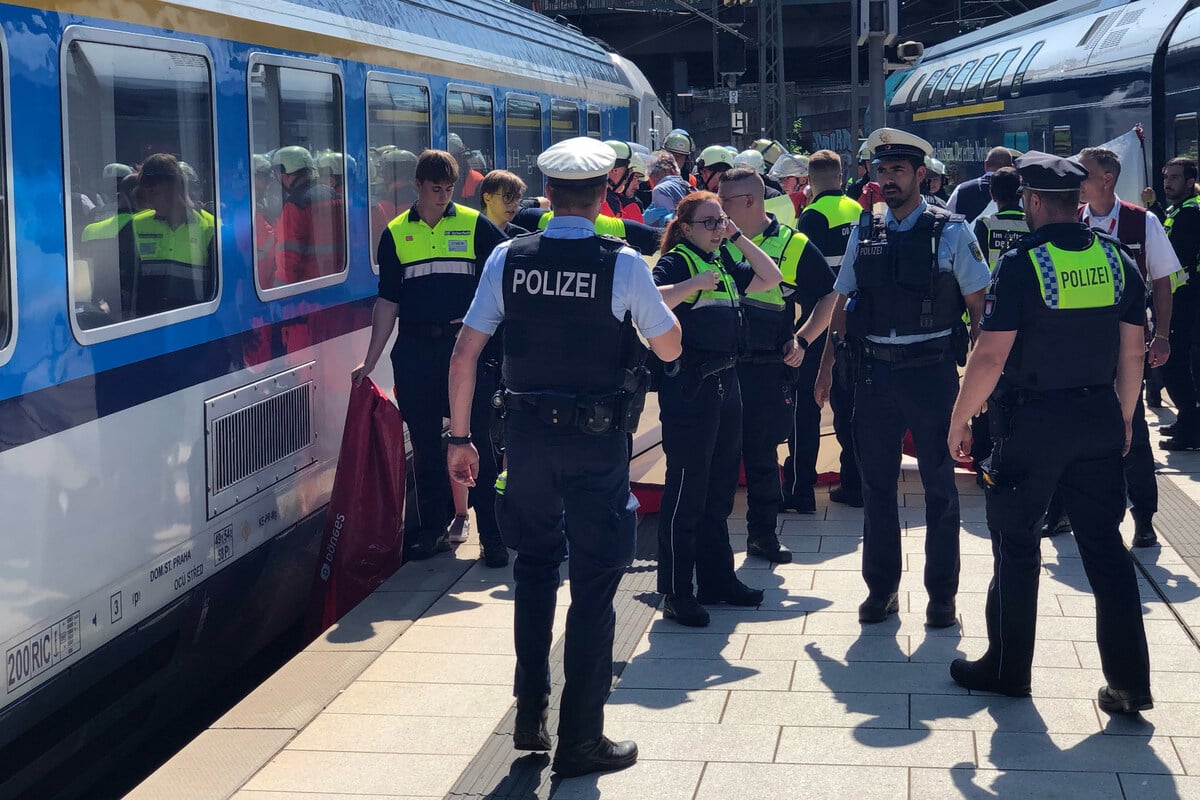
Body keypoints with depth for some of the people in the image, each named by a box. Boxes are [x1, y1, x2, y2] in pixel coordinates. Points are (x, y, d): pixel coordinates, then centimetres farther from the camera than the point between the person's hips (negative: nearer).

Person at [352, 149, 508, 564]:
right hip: (415, 350, 2)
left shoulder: (475, 225, 3)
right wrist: (370, 361, 6)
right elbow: (388, 300, 9)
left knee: (479, 440, -2)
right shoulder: (395, 233, 8)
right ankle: (432, 530, 19)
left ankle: (493, 535, 4)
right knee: (425, 443, 9)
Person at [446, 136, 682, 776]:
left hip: (527, 434, 3)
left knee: (534, 566, 21)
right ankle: (580, 738, 10)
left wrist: (460, 436, 7)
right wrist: (649, 302, 20)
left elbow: (464, 353, -2)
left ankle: (530, 716, 27)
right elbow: (670, 348, 2)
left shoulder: (508, 259, -2)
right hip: (598, 440, -3)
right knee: (594, 581, 5)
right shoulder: (622, 264, -9)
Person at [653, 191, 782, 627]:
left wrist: (739, 237, 9)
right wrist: (693, 284, -31)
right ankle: (676, 593, 2)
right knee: (686, 492, -5)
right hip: (687, 385, -8)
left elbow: (771, 278, 16)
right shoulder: (675, 263, -8)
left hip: (725, 381, 9)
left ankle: (717, 579, 26)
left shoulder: (725, 265, 15)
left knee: (720, 490, 15)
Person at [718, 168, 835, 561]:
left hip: (770, 367, -2)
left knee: (762, 453, 7)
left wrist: (802, 339, -6)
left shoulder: (794, 245, -2)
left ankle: (763, 532, 18)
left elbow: (829, 295, 4)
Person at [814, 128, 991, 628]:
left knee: (939, 487, 6)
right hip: (875, 374, 3)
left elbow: (979, 307, -2)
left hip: (932, 372, -3)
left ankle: (942, 595, 17)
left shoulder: (951, 233, -3)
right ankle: (881, 587, 22)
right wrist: (827, 367, 11)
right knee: (876, 484, 10)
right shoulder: (864, 234, 7)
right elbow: (842, 304, 13)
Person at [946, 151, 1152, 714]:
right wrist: (1124, 416, 19)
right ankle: (1130, 682, 10)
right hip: (1099, 421, 5)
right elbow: (1132, 353, 7)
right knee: (1105, 546, 9)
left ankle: (1008, 668, 21)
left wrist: (959, 420, -5)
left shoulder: (1021, 264, -14)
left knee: (1016, 546, 9)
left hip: (1032, 421, -5)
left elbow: (991, 356, -16)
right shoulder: (1116, 260, 2)